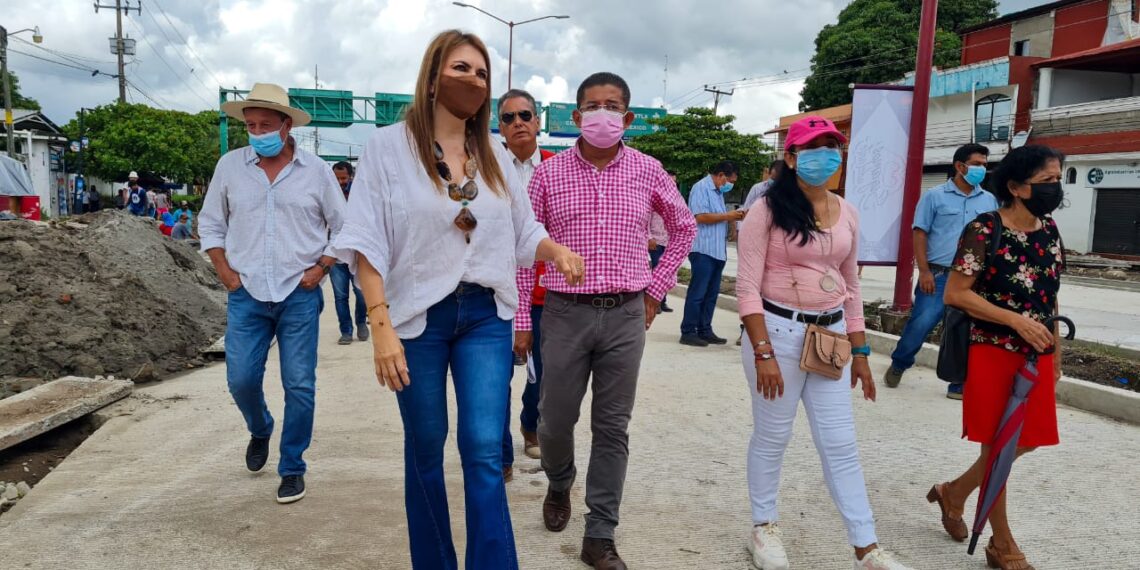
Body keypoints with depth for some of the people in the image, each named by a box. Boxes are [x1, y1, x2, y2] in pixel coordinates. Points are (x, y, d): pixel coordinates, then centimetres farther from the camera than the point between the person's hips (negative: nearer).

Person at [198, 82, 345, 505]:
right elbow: (210, 223, 12)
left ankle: (292, 468, 16)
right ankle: (260, 430, 34)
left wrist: (320, 268, -3)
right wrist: (225, 272, 2)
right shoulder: (230, 166, 4)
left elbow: (342, 227, 7)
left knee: (299, 386, 0)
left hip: (300, 295, -1)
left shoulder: (316, 170, 0)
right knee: (241, 380, 0)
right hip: (246, 295, 2)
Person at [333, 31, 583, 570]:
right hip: (417, 317, -2)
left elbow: (523, 232, 12)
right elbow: (368, 242, -9)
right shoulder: (389, 145, -4)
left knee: (486, 451, -4)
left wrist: (557, 249, -11)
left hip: (486, 317, 3)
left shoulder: (496, 156, 9)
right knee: (425, 449, 12)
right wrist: (381, 326, -16)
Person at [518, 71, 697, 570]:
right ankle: (559, 485, 42)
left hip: (626, 315, 1)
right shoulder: (549, 173, -1)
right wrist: (519, 317, 0)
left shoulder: (648, 171, 2)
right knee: (556, 419, 8)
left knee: (613, 428, 5)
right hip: (566, 313, 0)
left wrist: (657, 288, 10)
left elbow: (683, 228, 16)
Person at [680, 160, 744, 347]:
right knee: (697, 293, -6)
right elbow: (701, 217, -19)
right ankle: (688, 332, -2)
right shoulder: (701, 188, -8)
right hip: (703, 249, -9)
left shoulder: (718, 192, 20)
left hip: (718, 251, 9)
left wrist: (734, 217, 11)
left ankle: (704, 330, 16)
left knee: (712, 293, 10)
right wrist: (727, 216, -11)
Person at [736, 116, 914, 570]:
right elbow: (748, 286, -13)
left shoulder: (847, 213, 8)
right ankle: (764, 528, 28)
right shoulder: (768, 209, -9)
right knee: (772, 436, 8)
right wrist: (763, 353, -19)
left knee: (840, 443, 8)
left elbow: (850, 286, 15)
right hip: (778, 331, -5)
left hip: (830, 335, 5)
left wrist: (860, 351, 13)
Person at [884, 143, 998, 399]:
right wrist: (924, 271, -10)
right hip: (938, 275, -3)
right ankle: (898, 365, 18)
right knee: (920, 324, -6)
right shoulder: (935, 196, 1)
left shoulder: (989, 201, 11)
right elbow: (920, 234, -2)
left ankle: (959, 385, 16)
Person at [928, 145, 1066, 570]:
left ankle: (953, 492, 35)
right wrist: (1016, 320, -21)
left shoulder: (1049, 230, 7)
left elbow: (1049, 297, 14)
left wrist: (1055, 353, 15)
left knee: (1028, 440, 13)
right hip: (992, 352, -7)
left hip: (1035, 355, 7)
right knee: (998, 446, 4)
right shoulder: (983, 231, -14)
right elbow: (955, 294, -17)